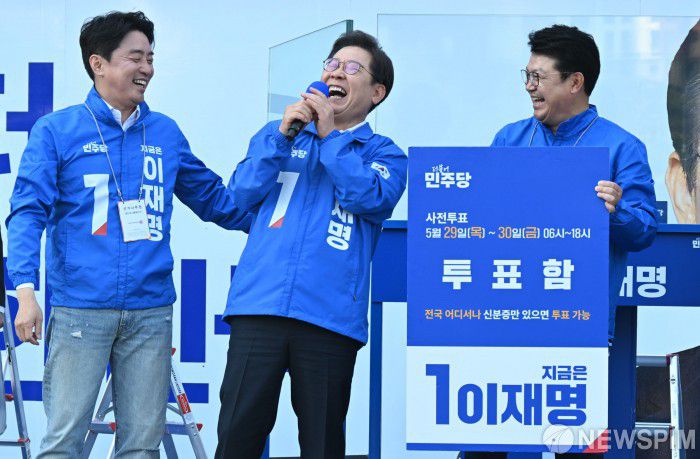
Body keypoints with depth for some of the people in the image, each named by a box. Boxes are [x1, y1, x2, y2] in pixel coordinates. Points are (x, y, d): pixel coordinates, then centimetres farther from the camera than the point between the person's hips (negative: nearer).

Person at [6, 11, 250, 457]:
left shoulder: (165, 133, 13)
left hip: (151, 310, 4)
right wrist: (26, 290, -16)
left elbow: (213, 197, 24)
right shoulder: (57, 131, 1)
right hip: (80, 309, -4)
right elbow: (28, 211, -4)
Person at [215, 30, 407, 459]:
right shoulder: (277, 134, 20)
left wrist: (329, 135, -4)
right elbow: (243, 194, 7)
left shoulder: (384, 153, 13)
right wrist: (283, 135, -4)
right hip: (260, 306, 1)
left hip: (329, 318, -1)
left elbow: (371, 199, -7)